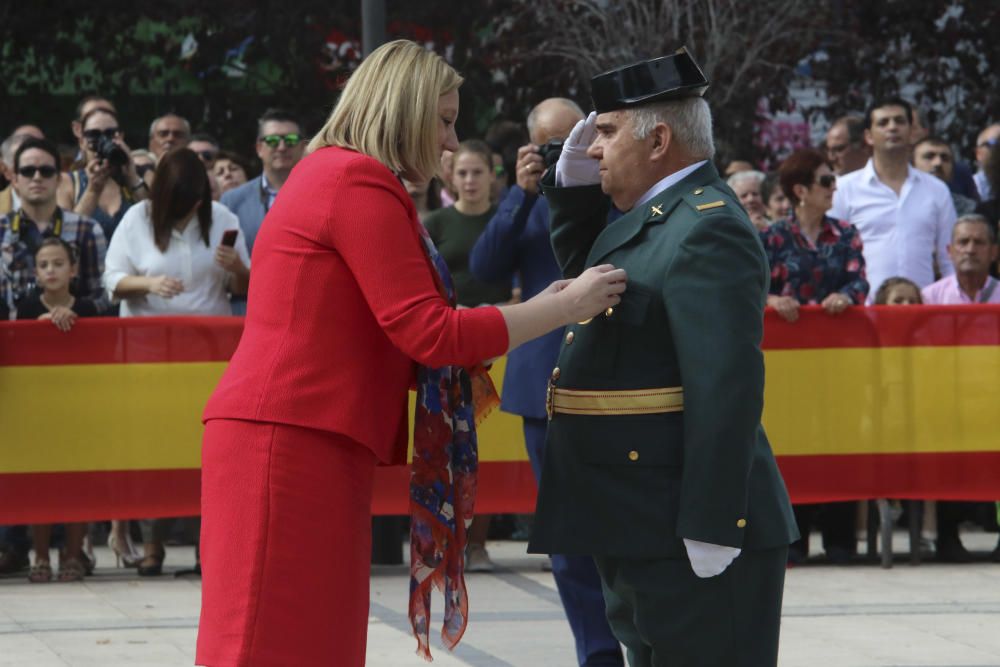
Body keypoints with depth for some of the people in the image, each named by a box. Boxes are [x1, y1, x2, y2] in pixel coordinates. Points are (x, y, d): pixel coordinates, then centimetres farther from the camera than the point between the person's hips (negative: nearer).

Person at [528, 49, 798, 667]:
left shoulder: (708, 230, -18)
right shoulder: (654, 215, 13)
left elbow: (726, 388, -24)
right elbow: (586, 281, 28)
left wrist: (710, 529, -26)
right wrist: (574, 186, 12)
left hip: (692, 539, -10)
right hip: (639, 530, 10)